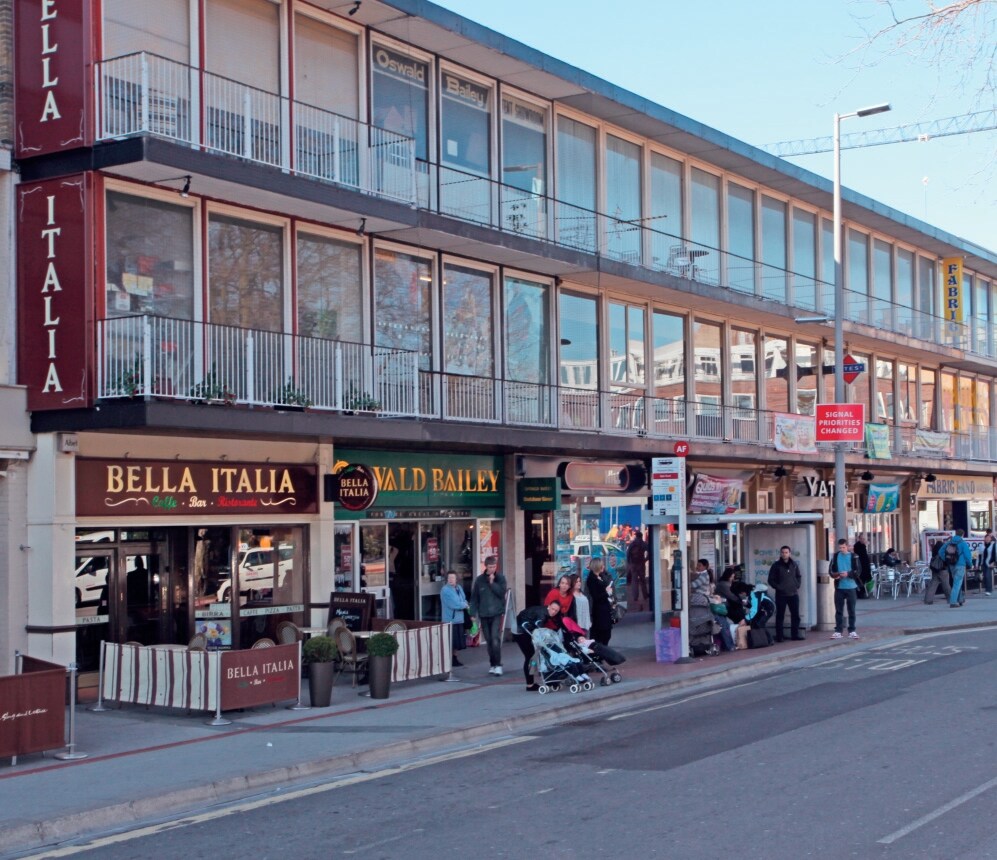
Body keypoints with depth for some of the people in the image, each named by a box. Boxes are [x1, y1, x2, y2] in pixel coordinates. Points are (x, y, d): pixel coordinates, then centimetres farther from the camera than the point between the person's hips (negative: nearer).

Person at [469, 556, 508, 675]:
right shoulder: (479, 579, 1)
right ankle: (492, 664, 19)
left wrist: (492, 583, -16)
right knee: (489, 641, 8)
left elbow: (502, 593, -11)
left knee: (495, 639, -14)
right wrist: (473, 613, 0)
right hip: (483, 615, 2)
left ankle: (497, 664, -10)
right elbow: (474, 597, 3)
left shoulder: (500, 578, 0)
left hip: (496, 614, -2)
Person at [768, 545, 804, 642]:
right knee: (780, 616, 0)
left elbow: (799, 576, 20)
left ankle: (795, 634, 14)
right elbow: (771, 580, -2)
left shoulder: (794, 564, 7)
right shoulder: (776, 565, -3)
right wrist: (778, 587, -9)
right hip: (781, 595, -3)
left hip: (793, 594, 4)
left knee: (795, 615, 5)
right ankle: (779, 636, 4)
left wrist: (797, 586, 7)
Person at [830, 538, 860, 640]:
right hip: (839, 587, 2)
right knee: (838, 610, 3)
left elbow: (857, 572, -5)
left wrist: (848, 574, -21)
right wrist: (835, 575, -13)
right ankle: (838, 631, 6)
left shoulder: (854, 557, -1)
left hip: (851, 587, -2)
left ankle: (852, 631, 11)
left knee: (851, 610, 4)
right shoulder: (835, 556, 6)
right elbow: (831, 570, 9)